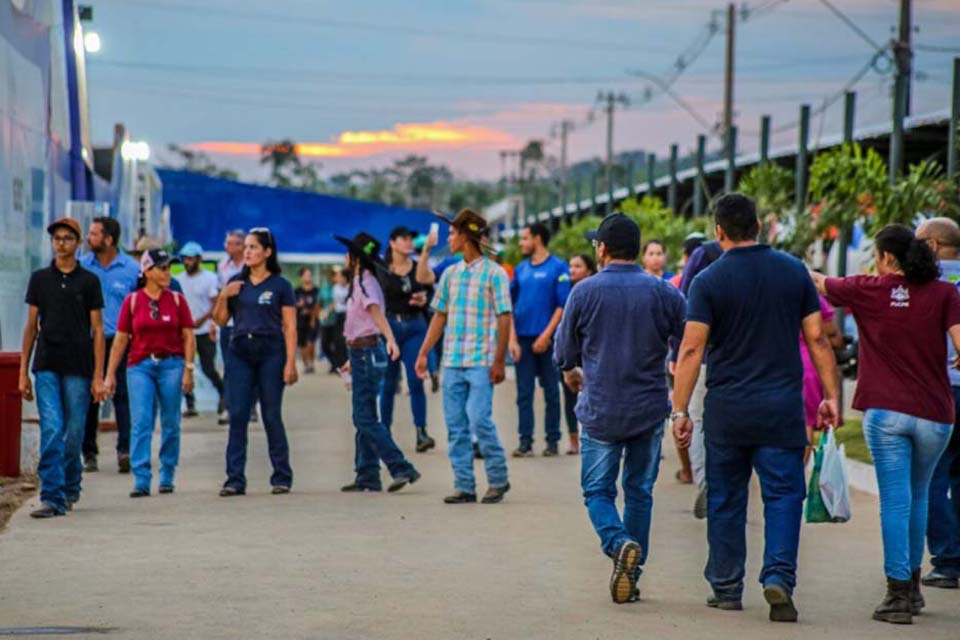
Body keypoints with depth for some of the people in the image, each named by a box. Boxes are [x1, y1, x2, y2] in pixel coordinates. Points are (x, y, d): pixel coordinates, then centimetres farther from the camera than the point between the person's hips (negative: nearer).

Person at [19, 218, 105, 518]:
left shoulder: (88, 281, 3)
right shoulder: (39, 279, 9)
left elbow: (97, 330, 3)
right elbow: (31, 326, 11)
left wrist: (98, 377, -3)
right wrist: (23, 372, 7)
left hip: (78, 368, -1)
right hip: (46, 366, 1)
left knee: (74, 433, 4)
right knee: (51, 431, -10)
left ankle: (70, 488, 25)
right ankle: (52, 497, -11)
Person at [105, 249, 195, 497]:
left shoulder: (177, 300, 5)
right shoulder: (132, 301, 3)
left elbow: (188, 337, 4)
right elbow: (121, 339, 5)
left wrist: (188, 369, -5)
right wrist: (110, 374, 2)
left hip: (171, 364, 1)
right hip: (140, 365, -1)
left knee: (170, 423, 6)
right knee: (141, 422, -9)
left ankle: (167, 477, 18)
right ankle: (141, 481, -12)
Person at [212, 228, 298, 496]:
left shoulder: (280, 285, 1)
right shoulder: (236, 283, 11)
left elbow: (290, 327, -3)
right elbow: (220, 321, 12)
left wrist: (290, 363, -11)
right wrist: (223, 297, -6)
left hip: (270, 353, -3)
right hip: (240, 353, 3)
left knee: (272, 416, 0)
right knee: (237, 416, -3)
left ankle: (282, 478, 9)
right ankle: (235, 479, -2)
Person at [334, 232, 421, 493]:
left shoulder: (365, 283, -13)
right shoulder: (360, 282, 16)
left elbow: (377, 312, -30)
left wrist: (390, 339, -45)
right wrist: (354, 358, 29)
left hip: (367, 352, -10)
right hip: (363, 353, 10)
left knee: (366, 418, -11)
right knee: (363, 418, 11)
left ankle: (402, 469, -15)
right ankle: (367, 477, 14)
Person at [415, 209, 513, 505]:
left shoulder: (493, 273, -4)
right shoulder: (450, 274, 13)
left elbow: (504, 318, -6)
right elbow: (440, 315, 18)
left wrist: (499, 360, -11)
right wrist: (423, 353, 12)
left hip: (481, 362, -6)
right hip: (452, 361, 6)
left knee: (479, 419, -13)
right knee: (455, 425, 4)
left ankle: (498, 479, 3)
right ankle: (464, 486, 9)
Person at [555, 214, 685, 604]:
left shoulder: (585, 292, -6)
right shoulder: (664, 293, -3)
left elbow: (565, 351, 4)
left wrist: (572, 372, 27)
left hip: (600, 411, -2)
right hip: (650, 409, 2)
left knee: (598, 491, 7)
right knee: (639, 491, 13)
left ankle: (620, 543, -21)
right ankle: (632, 573, 14)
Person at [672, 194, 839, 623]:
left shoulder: (709, 281, -5)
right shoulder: (793, 271, 2)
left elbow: (691, 349, -9)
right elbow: (817, 338, 2)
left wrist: (680, 411, -6)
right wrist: (831, 395, 8)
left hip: (726, 409, -1)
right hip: (782, 408, 1)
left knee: (726, 499, 10)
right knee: (783, 495, 3)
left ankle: (726, 588, 17)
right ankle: (779, 576, -15)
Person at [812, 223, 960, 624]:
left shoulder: (869, 290, 1)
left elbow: (819, 283, 18)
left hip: (885, 411, -2)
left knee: (895, 501, -3)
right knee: (918, 498, 17)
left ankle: (899, 593, -9)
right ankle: (912, 586, 28)